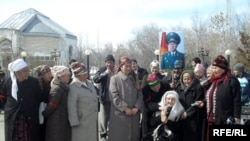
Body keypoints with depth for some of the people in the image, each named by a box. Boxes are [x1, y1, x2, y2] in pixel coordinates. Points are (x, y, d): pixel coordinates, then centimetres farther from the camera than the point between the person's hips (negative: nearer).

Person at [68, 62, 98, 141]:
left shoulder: (89, 83, 7)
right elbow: (71, 106, -18)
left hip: (93, 121, 7)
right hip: (81, 122, -7)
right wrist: (74, 122, -17)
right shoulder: (73, 87, -17)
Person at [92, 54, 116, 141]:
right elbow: (95, 79, -18)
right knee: (103, 117, 4)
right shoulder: (102, 70, -3)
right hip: (104, 98, -2)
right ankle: (102, 134, 17)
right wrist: (105, 73, -27)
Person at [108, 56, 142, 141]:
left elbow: (140, 95, 8)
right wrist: (125, 108, -16)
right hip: (119, 114, -4)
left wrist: (137, 107, -8)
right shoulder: (115, 79, -3)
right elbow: (114, 97, -11)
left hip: (134, 114, 5)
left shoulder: (134, 79, 12)